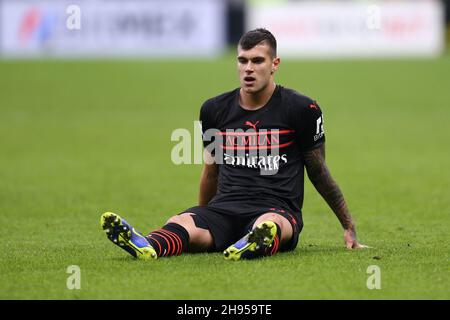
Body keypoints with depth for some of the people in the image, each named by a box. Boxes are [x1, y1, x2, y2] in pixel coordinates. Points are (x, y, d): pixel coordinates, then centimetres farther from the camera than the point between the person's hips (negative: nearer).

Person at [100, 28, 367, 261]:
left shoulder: (300, 109, 3)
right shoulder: (215, 110, 13)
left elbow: (319, 172, 12)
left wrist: (350, 228, 15)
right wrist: (203, 221, 38)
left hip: (278, 209, -3)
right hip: (225, 209, 3)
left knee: (268, 224, -42)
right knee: (181, 223, -32)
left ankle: (256, 245, -76)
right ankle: (148, 247, -64)